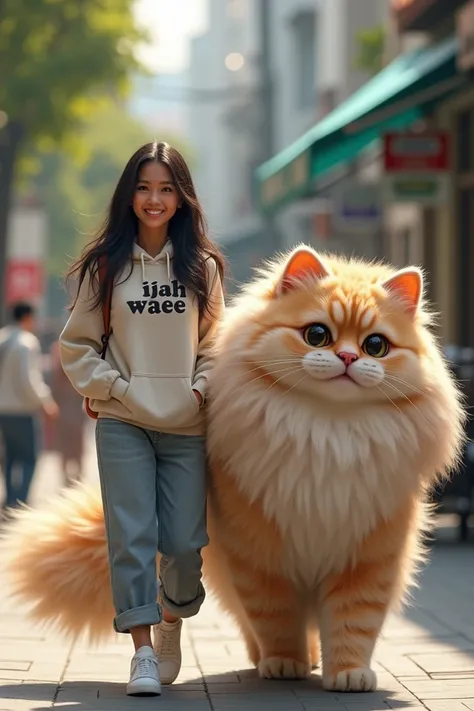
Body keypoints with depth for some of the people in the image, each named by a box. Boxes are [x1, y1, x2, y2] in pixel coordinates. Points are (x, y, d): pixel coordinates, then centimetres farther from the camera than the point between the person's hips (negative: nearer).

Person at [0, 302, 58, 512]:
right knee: (29, 458, 0)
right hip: (23, 409, -7)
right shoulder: (28, 341, -15)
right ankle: (20, 501, -9)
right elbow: (30, 378, -18)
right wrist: (45, 401, -9)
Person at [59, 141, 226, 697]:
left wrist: (202, 388, -2)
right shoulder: (106, 265, 3)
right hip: (123, 425, -1)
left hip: (187, 427, 1)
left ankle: (172, 623, 27)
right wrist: (113, 386, -5)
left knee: (184, 541, 0)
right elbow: (76, 346, 6)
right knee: (132, 537, -7)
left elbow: (214, 341, 13)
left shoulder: (202, 266, 7)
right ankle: (143, 650, -4)